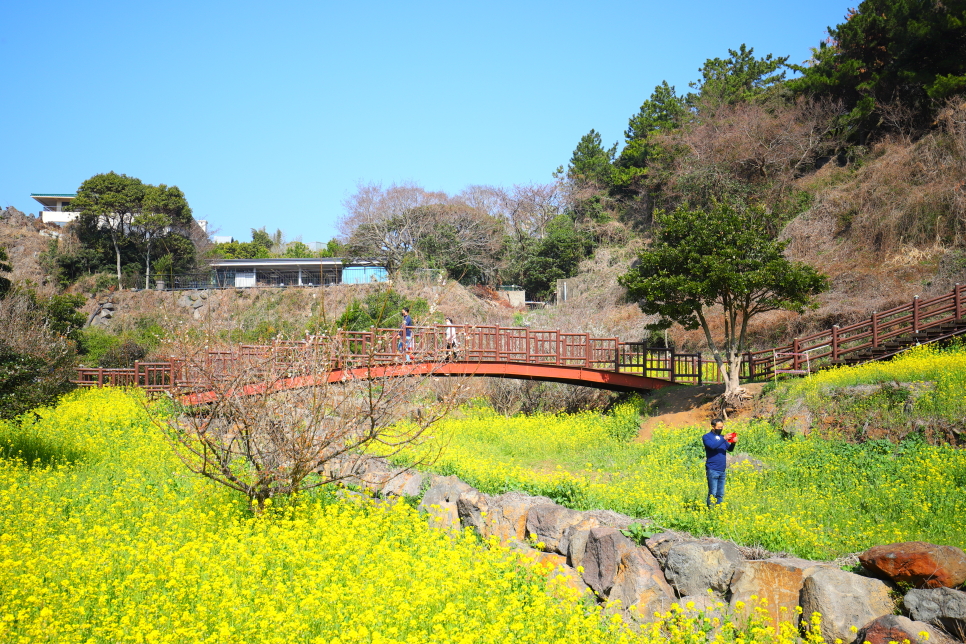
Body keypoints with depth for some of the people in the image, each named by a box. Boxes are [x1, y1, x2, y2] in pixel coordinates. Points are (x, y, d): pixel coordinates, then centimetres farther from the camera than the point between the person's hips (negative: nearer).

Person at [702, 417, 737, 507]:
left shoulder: (722, 437, 16)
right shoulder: (706, 437, -2)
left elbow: (729, 449, 7)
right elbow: (712, 446, -20)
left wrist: (733, 443, -12)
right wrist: (724, 439, -23)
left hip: (722, 470, 6)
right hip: (712, 470, -6)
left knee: (720, 494, 9)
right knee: (712, 493, -7)